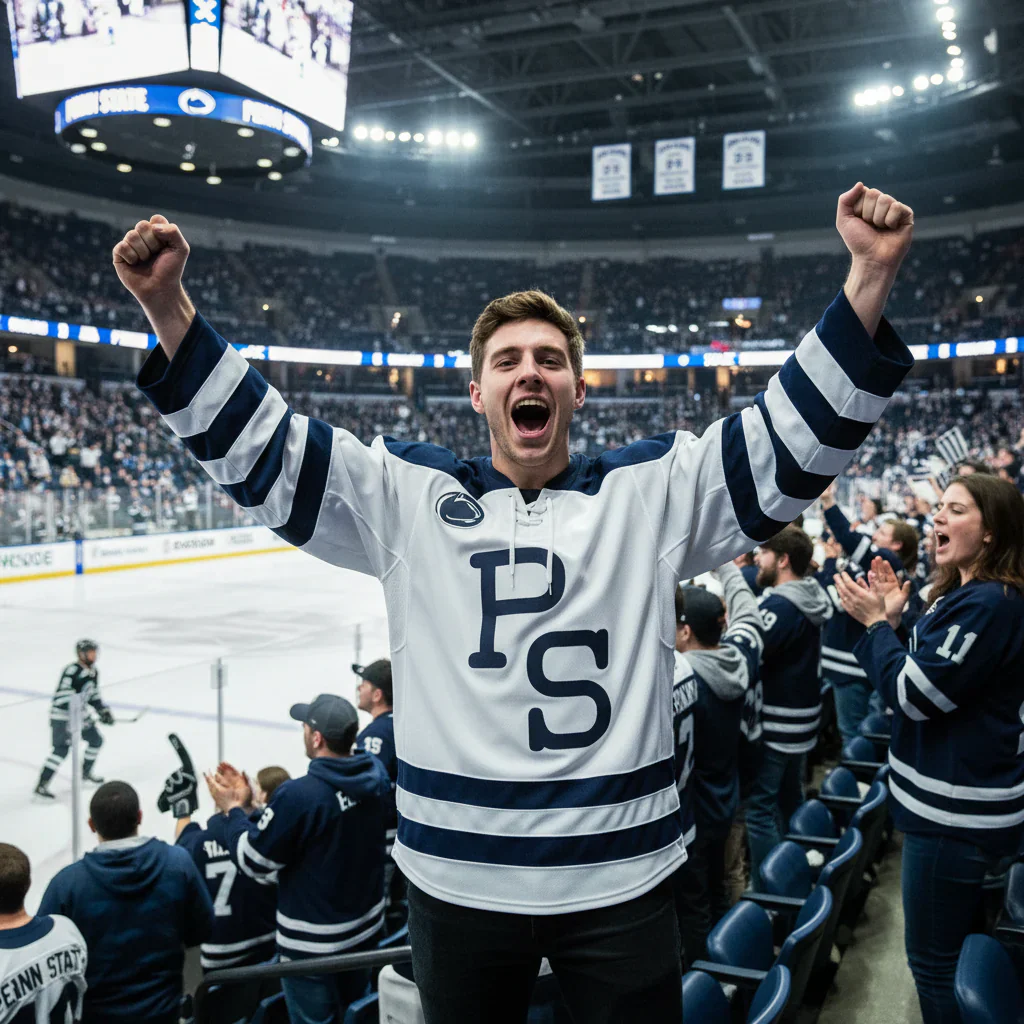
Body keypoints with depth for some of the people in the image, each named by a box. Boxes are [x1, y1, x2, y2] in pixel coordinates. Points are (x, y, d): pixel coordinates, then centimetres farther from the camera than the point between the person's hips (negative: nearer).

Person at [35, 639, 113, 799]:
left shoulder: (94, 672, 5)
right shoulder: (71, 671, -24)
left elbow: (93, 695, 17)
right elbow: (63, 697, -29)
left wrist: (103, 710, 6)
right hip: (62, 714, -9)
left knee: (96, 739, 12)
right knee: (62, 748, -16)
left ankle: (86, 772, 31)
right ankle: (42, 785, -10)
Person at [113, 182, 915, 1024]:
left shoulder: (651, 490, 1)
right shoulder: (409, 495, 1)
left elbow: (797, 431, -3)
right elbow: (259, 445, -1)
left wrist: (870, 278, -15)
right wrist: (167, 305, -12)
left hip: (620, 878, 0)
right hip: (456, 880, 1)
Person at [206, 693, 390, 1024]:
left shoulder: (298, 795, -29)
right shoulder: (375, 774, -9)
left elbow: (257, 862, -18)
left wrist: (232, 810, -4)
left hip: (314, 945, -6)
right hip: (366, 927, 6)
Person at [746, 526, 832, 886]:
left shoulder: (781, 605, -22)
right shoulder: (806, 598, 8)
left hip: (774, 723, -10)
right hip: (799, 718, 10)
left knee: (760, 806, -3)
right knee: (790, 799, 21)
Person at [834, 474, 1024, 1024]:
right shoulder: (968, 595, 10)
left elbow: (915, 694, -23)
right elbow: (929, 676, 16)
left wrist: (875, 622, -13)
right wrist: (892, 620, 4)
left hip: (954, 812, -11)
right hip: (957, 800, 11)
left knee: (934, 961, 3)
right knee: (960, 952, 24)